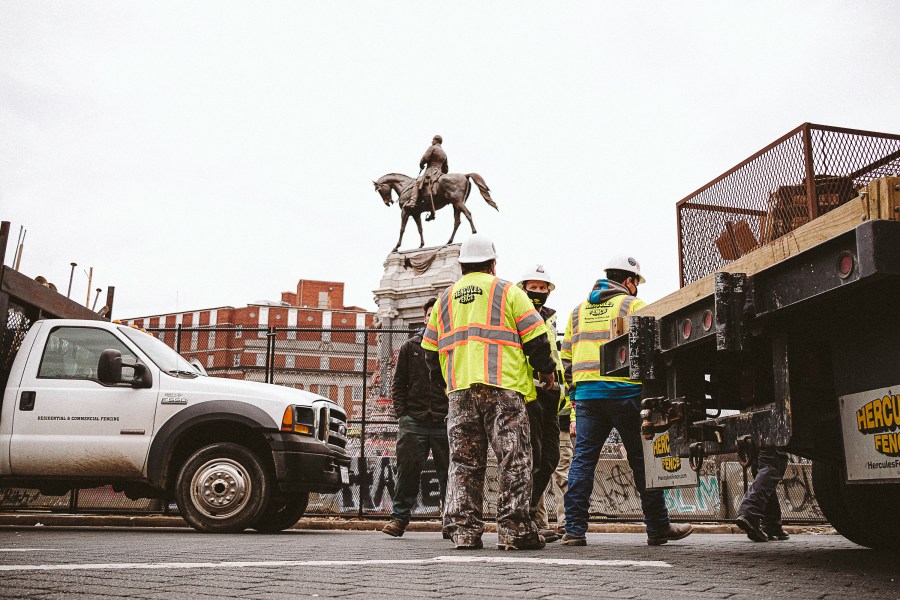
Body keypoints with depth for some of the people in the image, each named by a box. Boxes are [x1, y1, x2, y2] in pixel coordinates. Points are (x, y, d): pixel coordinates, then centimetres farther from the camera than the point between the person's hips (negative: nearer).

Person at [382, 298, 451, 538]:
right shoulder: (410, 347, 11)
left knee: (448, 473, 3)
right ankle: (399, 517, 9)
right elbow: (398, 384, 12)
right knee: (408, 469, 0)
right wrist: (402, 414, 2)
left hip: (445, 423, -1)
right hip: (413, 421, 1)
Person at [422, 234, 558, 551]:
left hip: (460, 391, 4)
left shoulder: (444, 299, 19)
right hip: (503, 387, -4)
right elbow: (535, 337, 2)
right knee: (513, 459, -1)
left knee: (463, 462, 6)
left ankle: (464, 530, 3)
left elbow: (430, 349, 20)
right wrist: (546, 370, 16)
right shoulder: (507, 291, 7)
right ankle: (513, 530, -4)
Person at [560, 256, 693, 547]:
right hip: (624, 391, -4)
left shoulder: (579, 310, 20)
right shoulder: (633, 305, 4)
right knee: (642, 460, 5)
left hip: (586, 392, 4)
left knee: (582, 459, 3)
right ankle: (658, 528, 13)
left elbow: (566, 357, 19)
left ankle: (574, 530, -1)